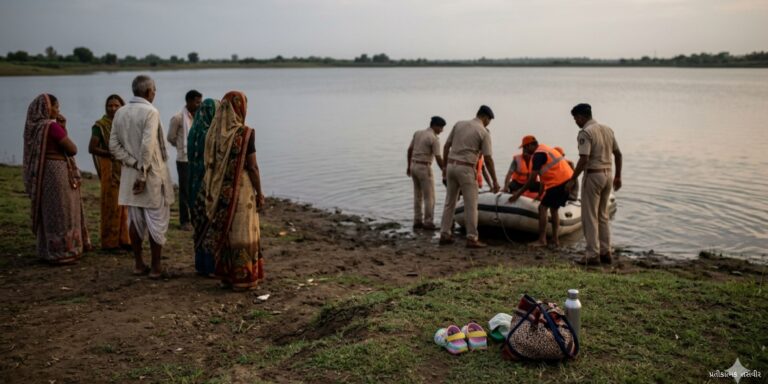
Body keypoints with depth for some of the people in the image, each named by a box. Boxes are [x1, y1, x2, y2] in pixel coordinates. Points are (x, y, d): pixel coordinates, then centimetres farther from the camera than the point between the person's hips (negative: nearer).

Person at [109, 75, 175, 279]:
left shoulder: (120, 113, 7)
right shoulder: (150, 112, -13)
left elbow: (114, 146, 3)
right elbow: (147, 145, -22)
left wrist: (135, 165, -2)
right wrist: (143, 174, -17)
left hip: (131, 175, 6)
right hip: (152, 175, -6)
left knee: (135, 220, 13)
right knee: (157, 221, 1)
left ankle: (138, 264, 21)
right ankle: (156, 268, 6)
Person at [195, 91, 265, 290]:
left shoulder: (214, 132, 2)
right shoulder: (245, 133, -15)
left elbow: (210, 164, 6)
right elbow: (252, 167, -14)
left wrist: (214, 191, 15)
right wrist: (259, 193, -5)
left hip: (219, 192, 5)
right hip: (241, 191, -5)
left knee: (222, 232, 14)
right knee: (241, 233, 4)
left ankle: (226, 275, 22)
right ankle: (243, 278, 11)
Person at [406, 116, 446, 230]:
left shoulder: (417, 133, 8)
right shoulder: (434, 138, -13)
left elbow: (409, 150, 12)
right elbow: (438, 158, -16)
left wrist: (409, 166, 20)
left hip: (414, 166, 8)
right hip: (424, 168, -8)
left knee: (418, 195, 14)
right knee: (429, 197, 0)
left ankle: (417, 222, 16)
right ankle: (428, 223, 1)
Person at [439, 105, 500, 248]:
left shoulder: (459, 124, 10)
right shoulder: (484, 132, -4)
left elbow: (446, 146, 9)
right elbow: (488, 159, -6)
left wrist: (445, 166, 18)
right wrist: (495, 181, -1)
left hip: (451, 166, 6)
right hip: (466, 169, -6)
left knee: (449, 202, 14)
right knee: (471, 205, 1)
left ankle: (444, 235, 17)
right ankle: (472, 238, 3)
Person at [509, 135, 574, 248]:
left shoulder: (537, 154, -8)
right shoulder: (546, 150, 22)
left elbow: (532, 179, -11)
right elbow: (545, 176, 26)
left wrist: (518, 193, -4)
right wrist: (540, 194, 29)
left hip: (559, 182, -10)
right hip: (569, 180, 10)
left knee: (542, 208, -4)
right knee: (554, 209, 17)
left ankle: (542, 240, -4)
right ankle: (555, 239, 17)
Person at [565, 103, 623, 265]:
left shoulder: (585, 133, -14)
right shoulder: (607, 129, 11)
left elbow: (584, 159, -23)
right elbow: (618, 154, 15)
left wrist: (573, 179, -17)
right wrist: (618, 176, 21)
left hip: (593, 175, -8)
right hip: (608, 174, 8)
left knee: (590, 217, 0)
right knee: (603, 215, 16)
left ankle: (592, 255, 1)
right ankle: (605, 253, 19)